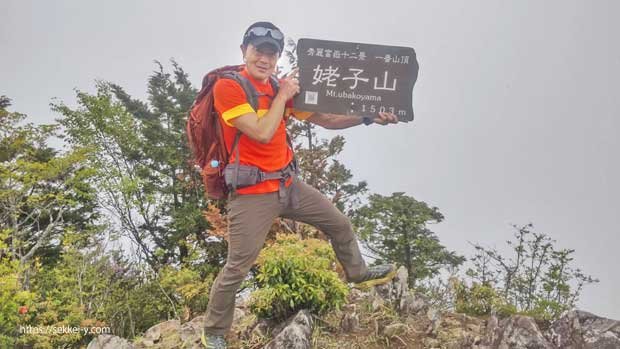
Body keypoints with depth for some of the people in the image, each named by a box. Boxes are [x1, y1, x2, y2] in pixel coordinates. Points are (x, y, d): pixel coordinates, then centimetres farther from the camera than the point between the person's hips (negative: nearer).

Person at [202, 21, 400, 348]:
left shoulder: (282, 87, 7)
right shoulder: (227, 87, -14)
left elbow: (323, 118, 8)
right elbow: (263, 133, -24)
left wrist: (368, 118, -1)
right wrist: (282, 95, -13)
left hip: (289, 184, 7)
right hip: (252, 193, -7)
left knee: (339, 223, 20)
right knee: (237, 268, -1)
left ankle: (358, 273, 46)